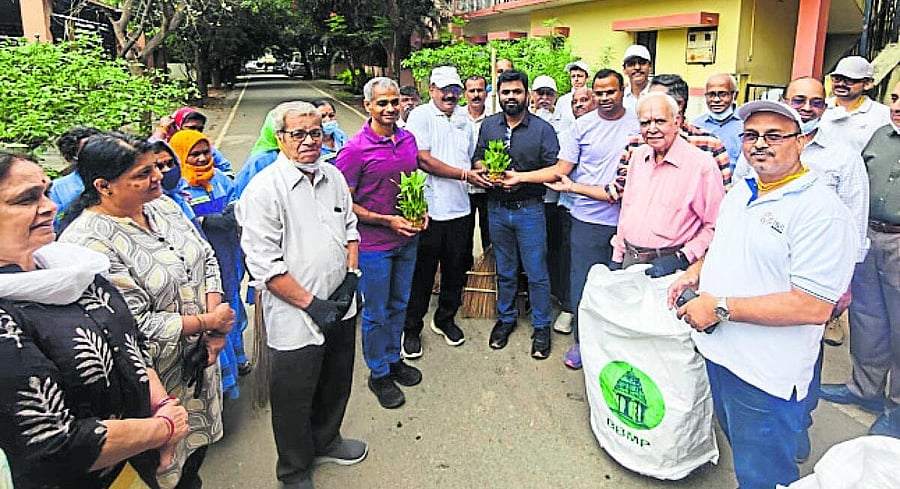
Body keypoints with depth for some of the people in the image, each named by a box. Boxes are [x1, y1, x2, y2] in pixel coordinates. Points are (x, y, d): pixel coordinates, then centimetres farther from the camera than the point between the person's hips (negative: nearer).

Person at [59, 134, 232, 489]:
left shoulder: (162, 205, 0)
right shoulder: (87, 243, -24)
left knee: (197, 448, 26)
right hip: (157, 385, -7)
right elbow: (134, 327, -27)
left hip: (201, 363, 7)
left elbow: (206, 257, 6)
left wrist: (215, 319, -8)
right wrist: (207, 322, -17)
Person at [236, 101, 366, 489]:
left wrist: (351, 277, 1)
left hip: (341, 308, 7)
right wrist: (312, 304, -18)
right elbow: (264, 264, -20)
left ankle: (326, 441, 51)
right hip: (295, 319, -6)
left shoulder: (333, 177, 4)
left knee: (336, 385, 24)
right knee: (295, 398, 12)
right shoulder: (264, 188, -17)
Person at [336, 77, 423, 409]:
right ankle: (378, 373, 27)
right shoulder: (355, 149, -16)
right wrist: (387, 221, -19)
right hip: (374, 244, -6)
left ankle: (393, 359, 40)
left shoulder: (408, 139, 3)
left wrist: (421, 211, 0)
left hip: (407, 240, 6)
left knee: (399, 304, 20)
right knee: (376, 313, 8)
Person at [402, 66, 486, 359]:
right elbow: (424, 160, -15)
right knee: (422, 272, 5)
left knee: (456, 269, 15)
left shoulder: (464, 118, 13)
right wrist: (465, 175, -17)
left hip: (460, 208, 6)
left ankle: (445, 319, 34)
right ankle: (412, 329, 20)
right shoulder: (420, 116, -5)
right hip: (429, 209, -5)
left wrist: (483, 172, -1)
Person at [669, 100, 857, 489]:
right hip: (719, 351, 8)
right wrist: (697, 271, 4)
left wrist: (721, 308, -25)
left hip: (766, 372, -8)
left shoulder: (821, 211, -21)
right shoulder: (741, 191, 6)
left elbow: (814, 307, -27)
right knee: (735, 442, 28)